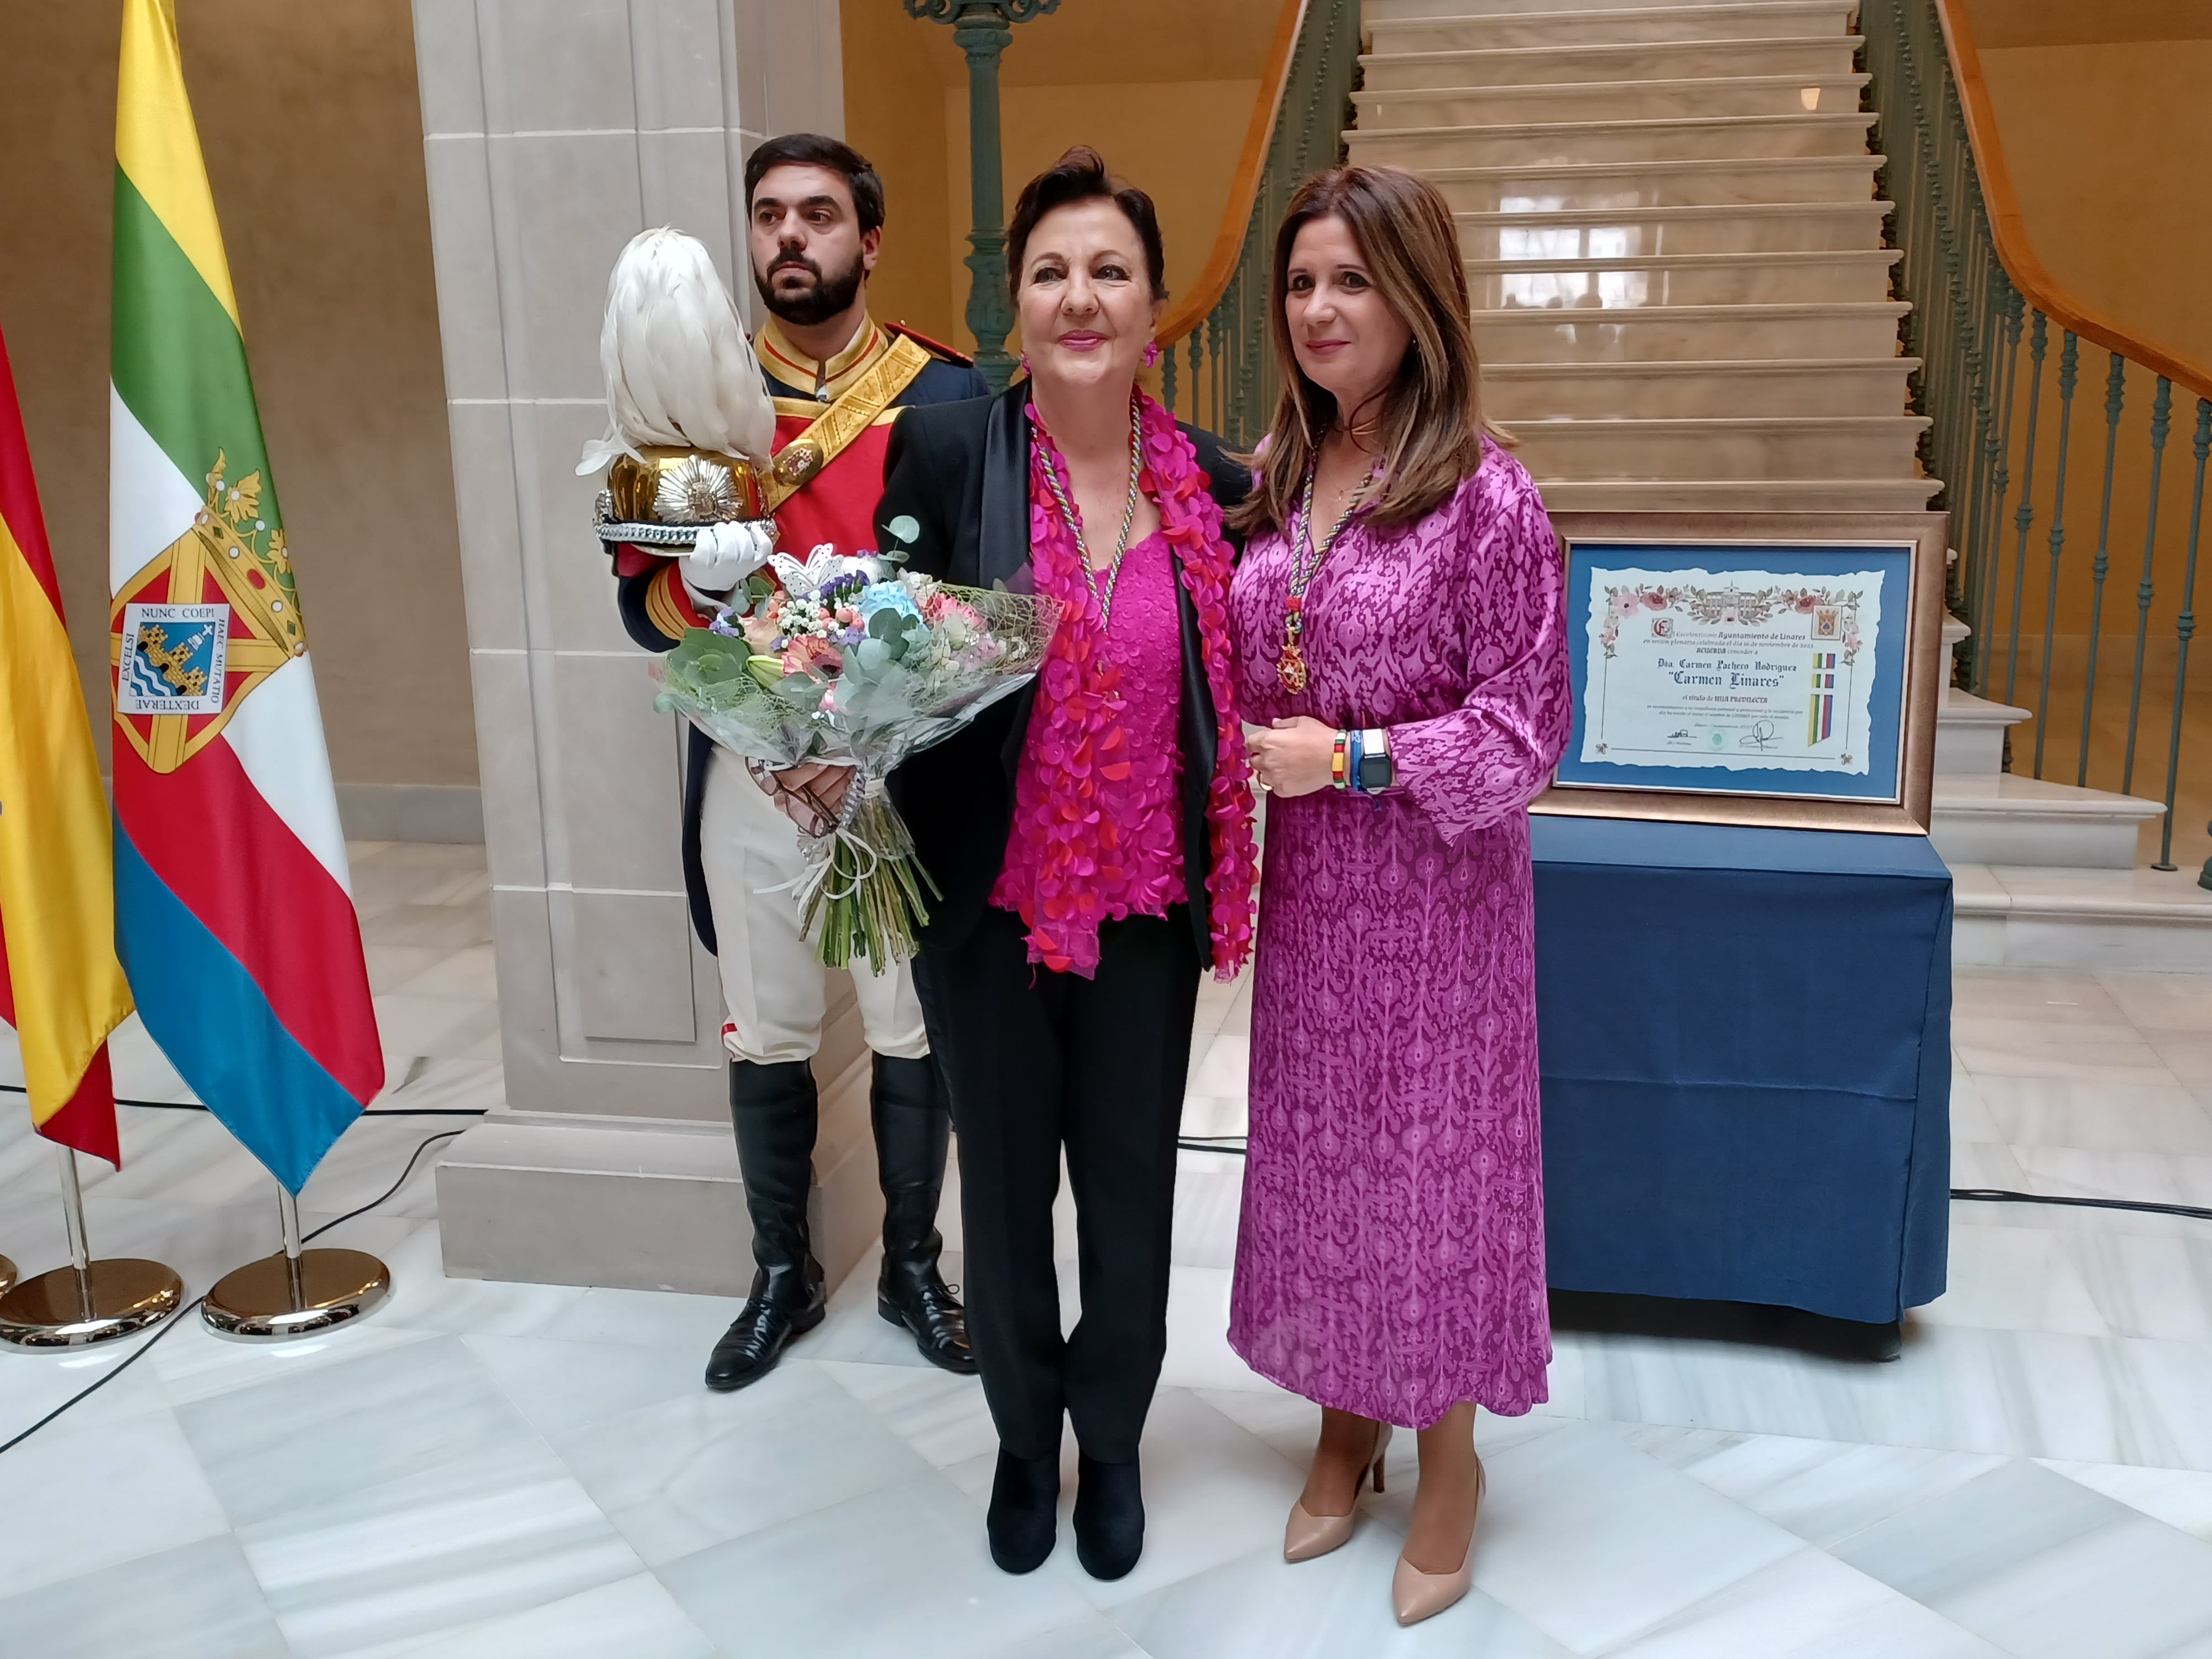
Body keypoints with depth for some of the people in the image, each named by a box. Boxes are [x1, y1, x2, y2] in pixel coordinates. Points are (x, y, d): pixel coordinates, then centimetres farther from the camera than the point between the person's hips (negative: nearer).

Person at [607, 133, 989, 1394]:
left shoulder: (948, 398, -3)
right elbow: (646, 605, 2)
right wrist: (700, 578, -21)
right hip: (750, 768, 2)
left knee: (915, 1031, 10)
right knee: (768, 1036, 13)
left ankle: (914, 1265, 32)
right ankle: (783, 1274, 33)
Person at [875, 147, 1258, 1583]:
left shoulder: (1216, 483, -3)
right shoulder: (944, 452, -9)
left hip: (1146, 911, 1)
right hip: (989, 902, -1)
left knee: (1131, 1195, 14)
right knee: (1005, 1191, 16)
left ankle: (1113, 1442, 42)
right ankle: (1026, 1438, 42)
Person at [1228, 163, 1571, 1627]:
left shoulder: (1485, 496, -14)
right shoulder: (1271, 476, 4)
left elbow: (1526, 731, -14)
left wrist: (1347, 759, -18)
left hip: (1435, 887, -5)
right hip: (1305, 881, 6)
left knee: (1434, 1151, 7)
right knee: (1315, 1144, 15)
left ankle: (1450, 1452, 29)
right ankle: (1346, 1416, 36)